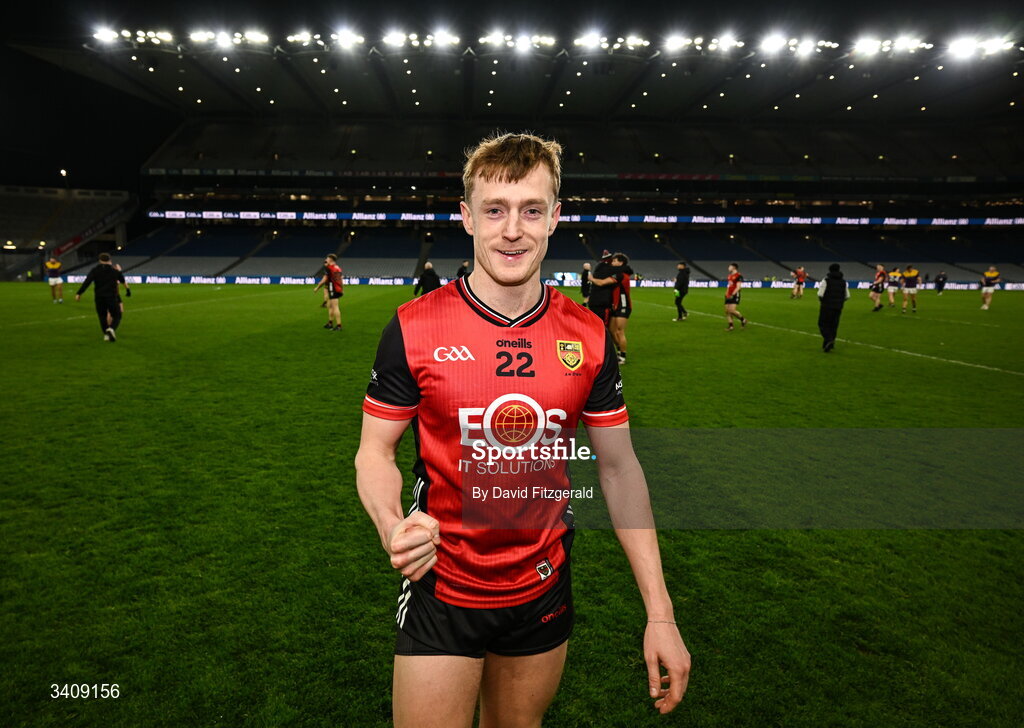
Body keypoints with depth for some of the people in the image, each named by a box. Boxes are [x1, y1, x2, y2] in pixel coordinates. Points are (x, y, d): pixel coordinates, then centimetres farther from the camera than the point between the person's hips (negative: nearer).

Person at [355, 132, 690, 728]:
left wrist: (660, 612, -3)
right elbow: (375, 451, -5)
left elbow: (619, 467, -1)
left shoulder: (589, 337, -7)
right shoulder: (413, 328, -14)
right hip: (440, 591, -2)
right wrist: (392, 524, -27)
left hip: (543, 589, 3)